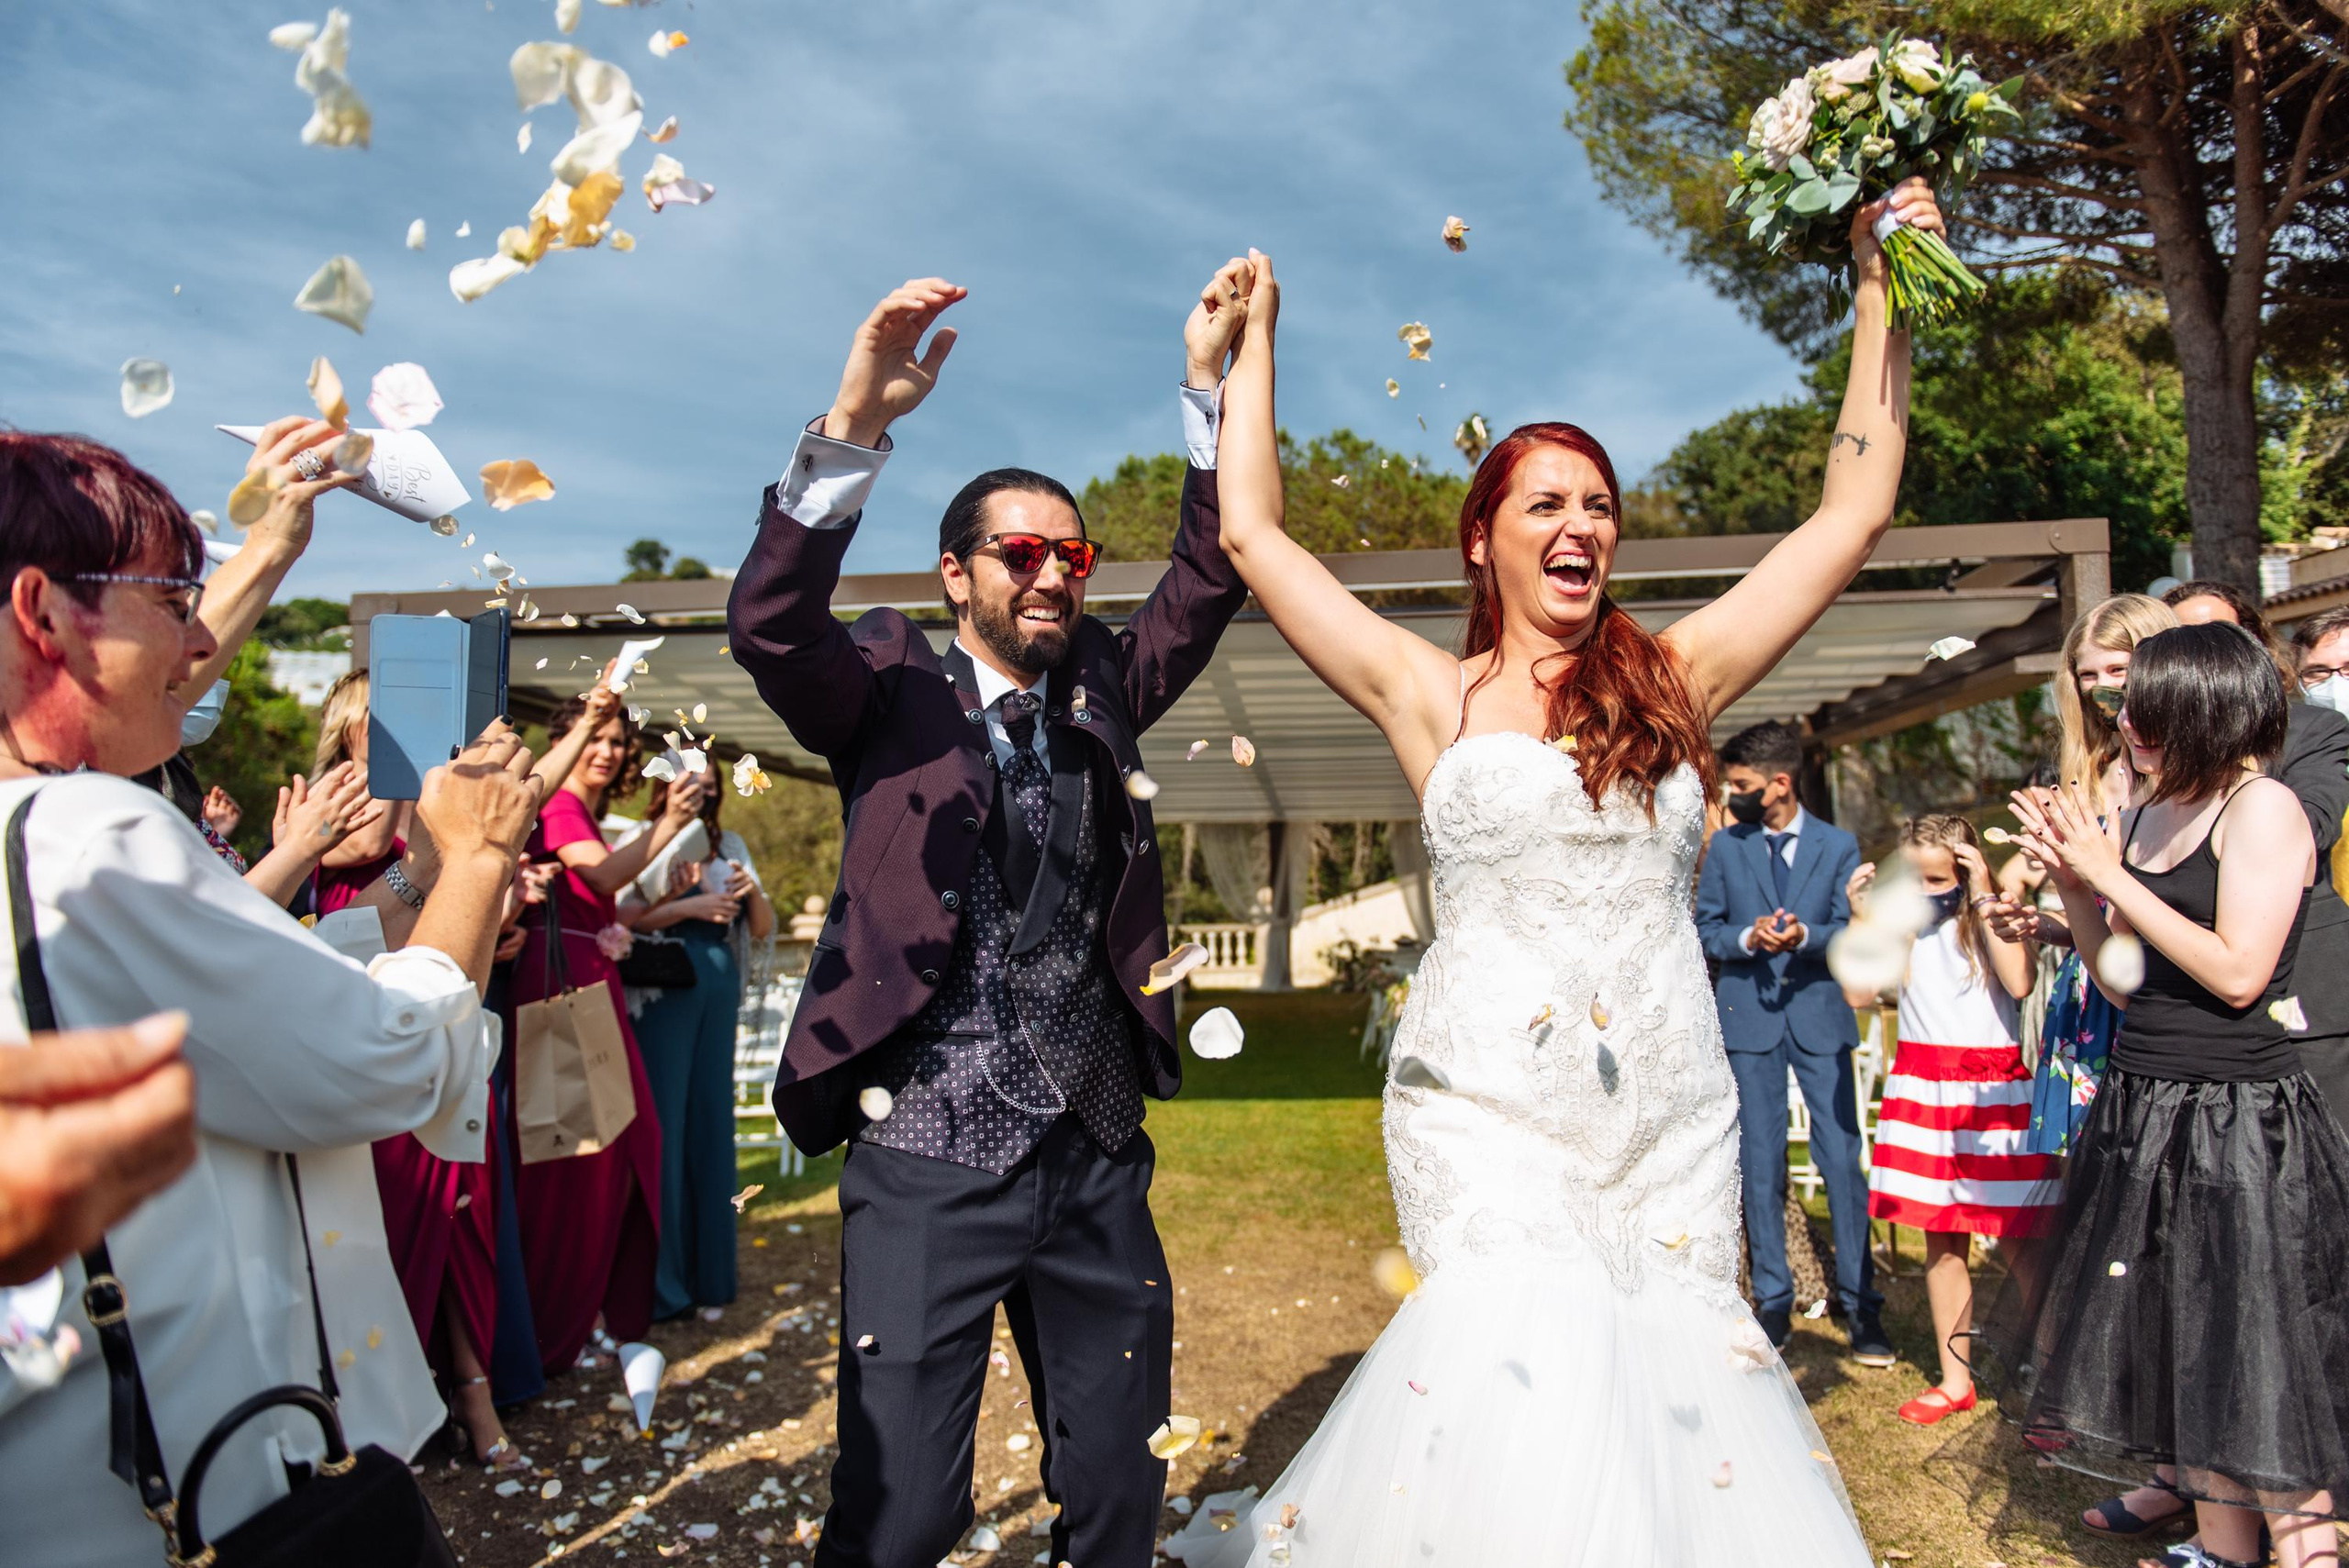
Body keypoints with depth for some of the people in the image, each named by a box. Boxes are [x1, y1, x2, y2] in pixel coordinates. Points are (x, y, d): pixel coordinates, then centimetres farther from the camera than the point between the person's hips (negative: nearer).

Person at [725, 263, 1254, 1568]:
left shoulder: (1101, 691, 9)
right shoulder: (891, 692, -1)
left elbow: (1209, 581, 2)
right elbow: (769, 626, -17)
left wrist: (1212, 385, -7)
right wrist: (855, 421, -29)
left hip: (1099, 1166, 4)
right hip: (929, 1169, -3)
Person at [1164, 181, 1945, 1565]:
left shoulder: (1674, 678, 10)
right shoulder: (1431, 695, 4)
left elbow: (1857, 510, 12)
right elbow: (1254, 532, 5)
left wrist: (1883, 291, 12)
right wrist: (1254, 342, 14)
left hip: (1669, 1111, 3)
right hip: (1491, 1102, -3)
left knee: (1676, 1369, 2)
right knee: (1533, 1339, -20)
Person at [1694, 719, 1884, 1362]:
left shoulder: (1839, 845, 3)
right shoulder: (1726, 846, 6)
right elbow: (1705, 927, 6)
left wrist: (1804, 936, -21)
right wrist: (1746, 938, -15)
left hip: (1820, 1016, -1)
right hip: (1749, 1018, 1)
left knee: (1842, 1159, -2)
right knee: (1760, 1165, 5)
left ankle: (1861, 1305, 12)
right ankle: (1773, 1302, 17)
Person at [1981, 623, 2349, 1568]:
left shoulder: (2263, 807, -10)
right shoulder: (2140, 817, 10)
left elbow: (2238, 973, -18)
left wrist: (2111, 877, -15)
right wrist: (2071, 882, 0)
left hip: (2237, 1119, -8)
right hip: (2142, 1113, 8)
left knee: (2256, 1352, 1)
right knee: (2173, 1341, 15)